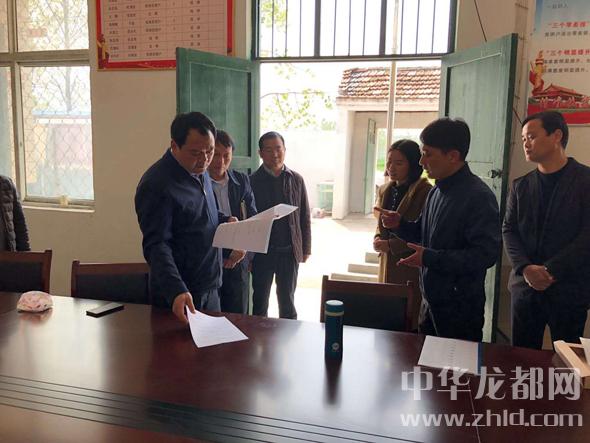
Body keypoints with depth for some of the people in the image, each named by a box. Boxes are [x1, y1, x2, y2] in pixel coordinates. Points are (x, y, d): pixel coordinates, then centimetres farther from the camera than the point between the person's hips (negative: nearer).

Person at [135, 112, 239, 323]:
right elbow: (156, 245, -24)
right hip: (179, 295, -8)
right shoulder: (156, 185, -21)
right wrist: (176, 291, -37)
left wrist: (225, 220, 1)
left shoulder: (199, 171, 6)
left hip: (209, 288, 8)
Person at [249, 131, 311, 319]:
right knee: (259, 303, 11)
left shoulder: (296, 180, 2)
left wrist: (306, 249, 5)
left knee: (287, 303, 14)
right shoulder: (252, 181, -5)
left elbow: (304, 217, 6)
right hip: (261, 252, -1)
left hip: (290, 251, 2)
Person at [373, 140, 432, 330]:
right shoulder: (386, 190, 11)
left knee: (409, 320, -4)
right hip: (387, 266, 7)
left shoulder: (425, 191, -13)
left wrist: (391, 245, -15)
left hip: (412, 268, -7)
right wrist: (378, 238, 1)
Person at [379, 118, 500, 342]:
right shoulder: (437, 191, 8)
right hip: (431, 302, 8)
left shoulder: (478, 197, -18)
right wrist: (399, 225, -2)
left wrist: (430, 258, -24)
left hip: (460, 308, -8)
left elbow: (486, 254, -24)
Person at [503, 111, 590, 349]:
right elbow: (509, 231, 4)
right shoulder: (520, 186, 10)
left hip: (569, 290, -3)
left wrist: (551, 271, -17)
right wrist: (525, 268, -12)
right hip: (525, 287, 4)